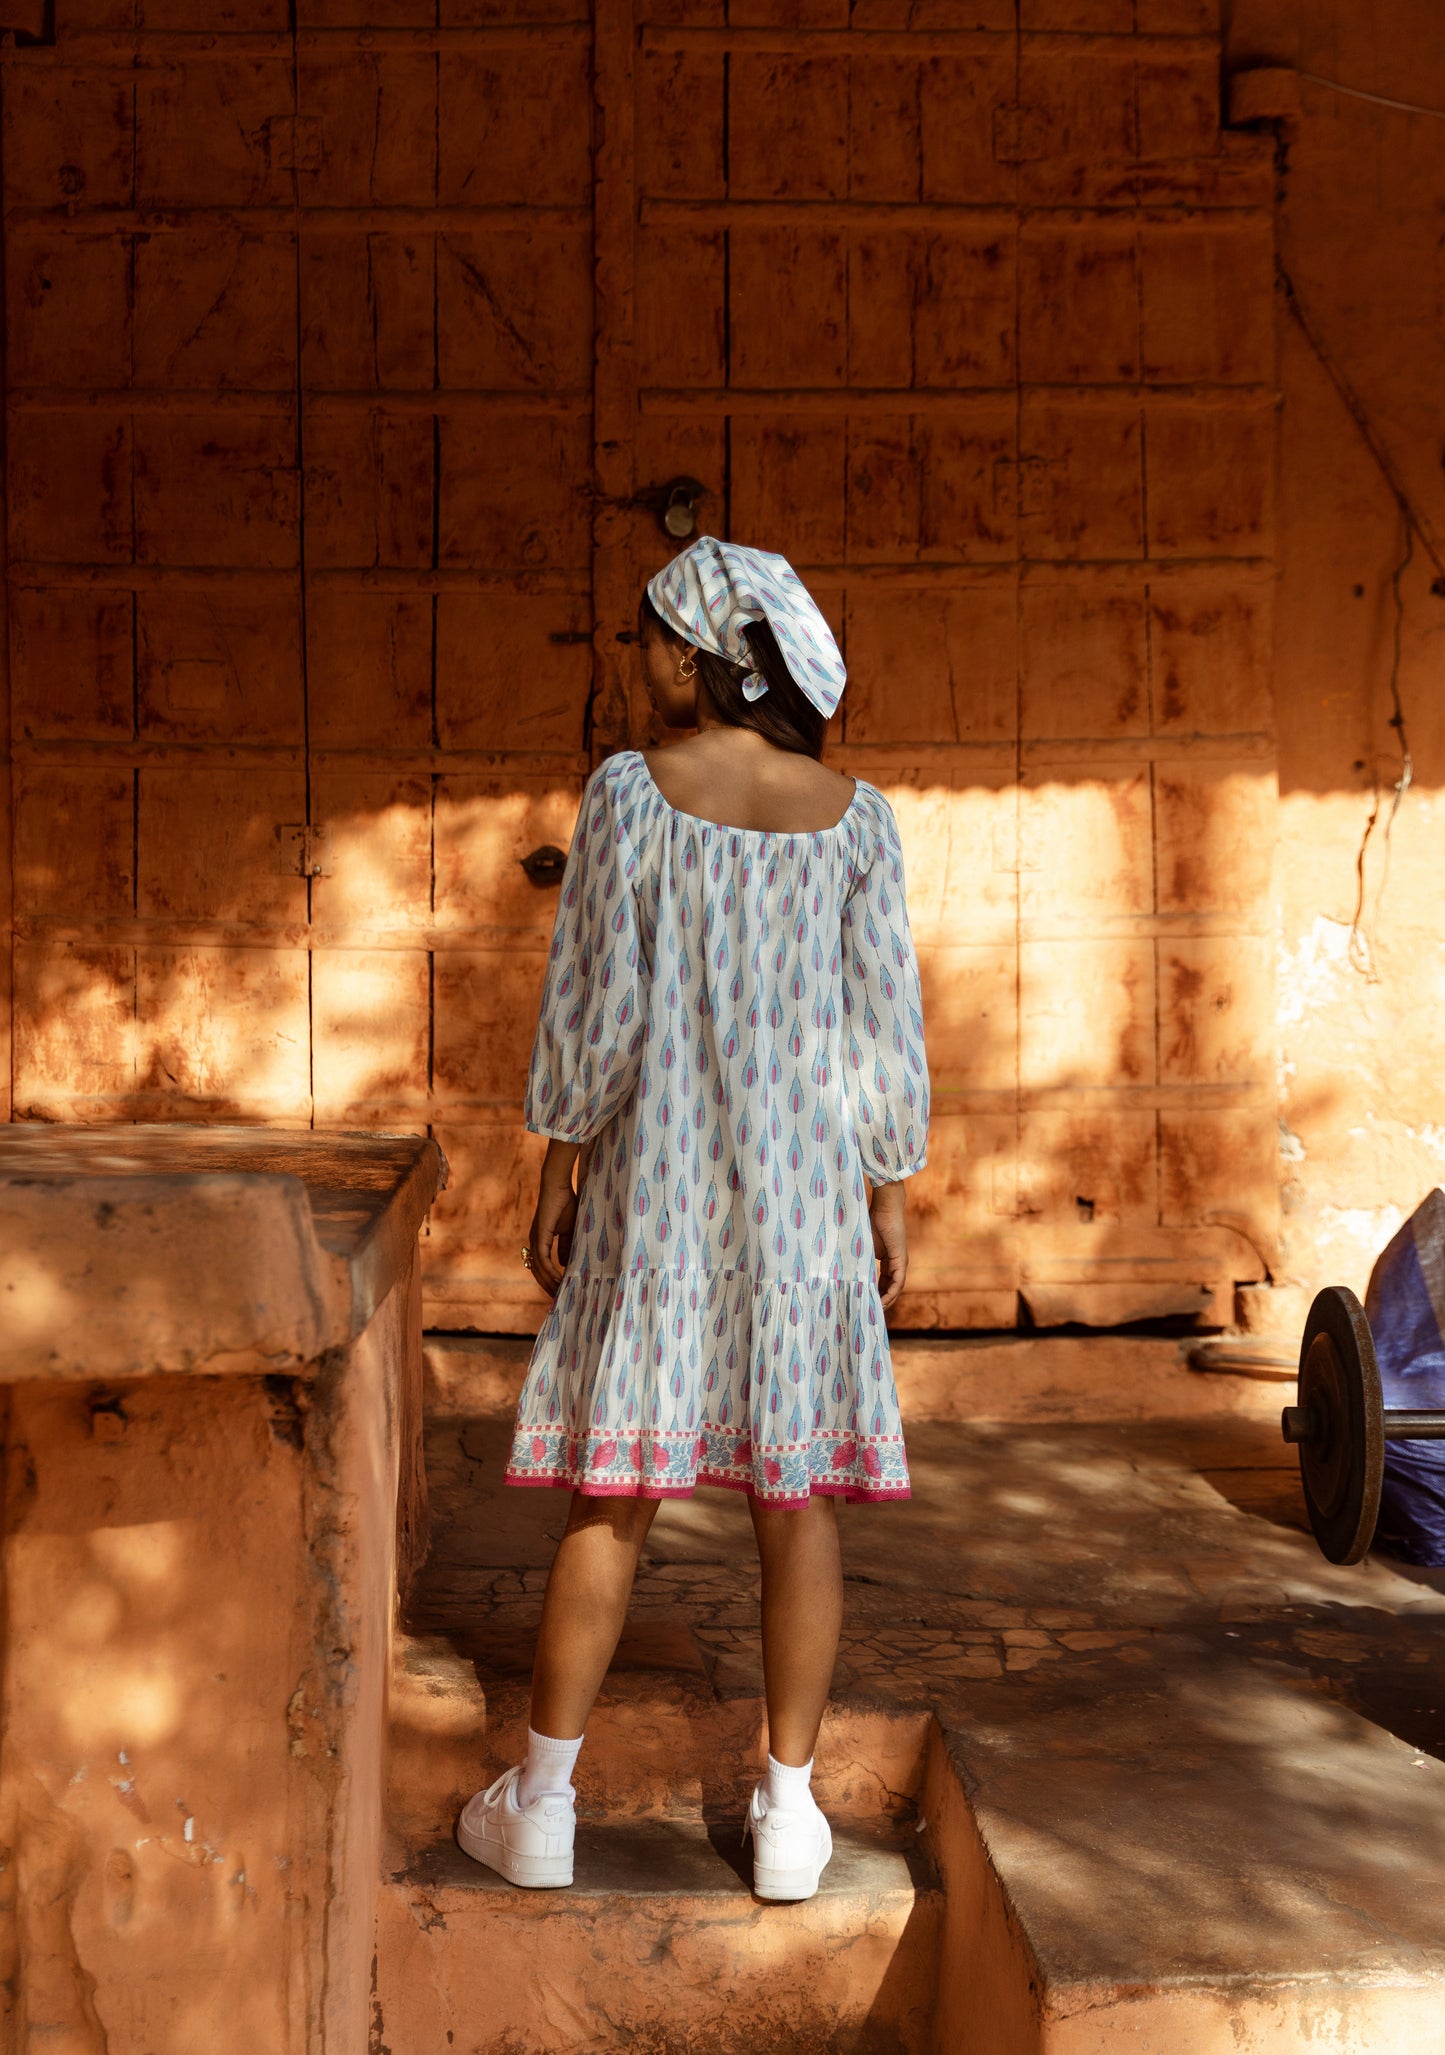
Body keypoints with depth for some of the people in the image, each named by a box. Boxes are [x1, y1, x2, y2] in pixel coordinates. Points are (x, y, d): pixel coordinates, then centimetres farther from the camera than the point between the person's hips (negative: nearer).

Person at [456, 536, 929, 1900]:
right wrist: (889, 1199, 8)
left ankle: (539, 1805, 14)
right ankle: (788, 1811, 14)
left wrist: (559, 1172, 2)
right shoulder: (853, 817, -1)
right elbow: (885, 1028, 0)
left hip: (658, 1175, -1)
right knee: (798, 1493, 8)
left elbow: (595, 1003, -8)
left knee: (613, 1491, 6)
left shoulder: (631, 794, -7)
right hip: (808, 1178, 2)